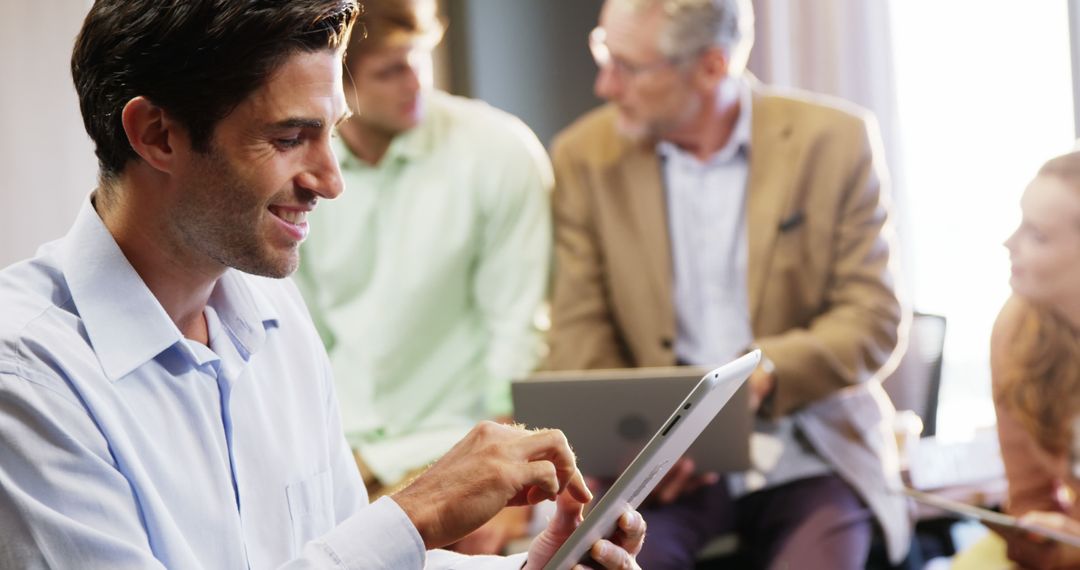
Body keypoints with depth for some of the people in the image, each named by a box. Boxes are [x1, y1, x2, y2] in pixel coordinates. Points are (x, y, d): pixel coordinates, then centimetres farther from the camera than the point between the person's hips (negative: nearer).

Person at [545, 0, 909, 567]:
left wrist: (764, 376, -20)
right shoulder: (585, 157, 5)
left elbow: (875, 319, -2)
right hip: (662, 468, 0)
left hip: (809, 457, 0)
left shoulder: (834, 140, 0)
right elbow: (579, 335, 2)